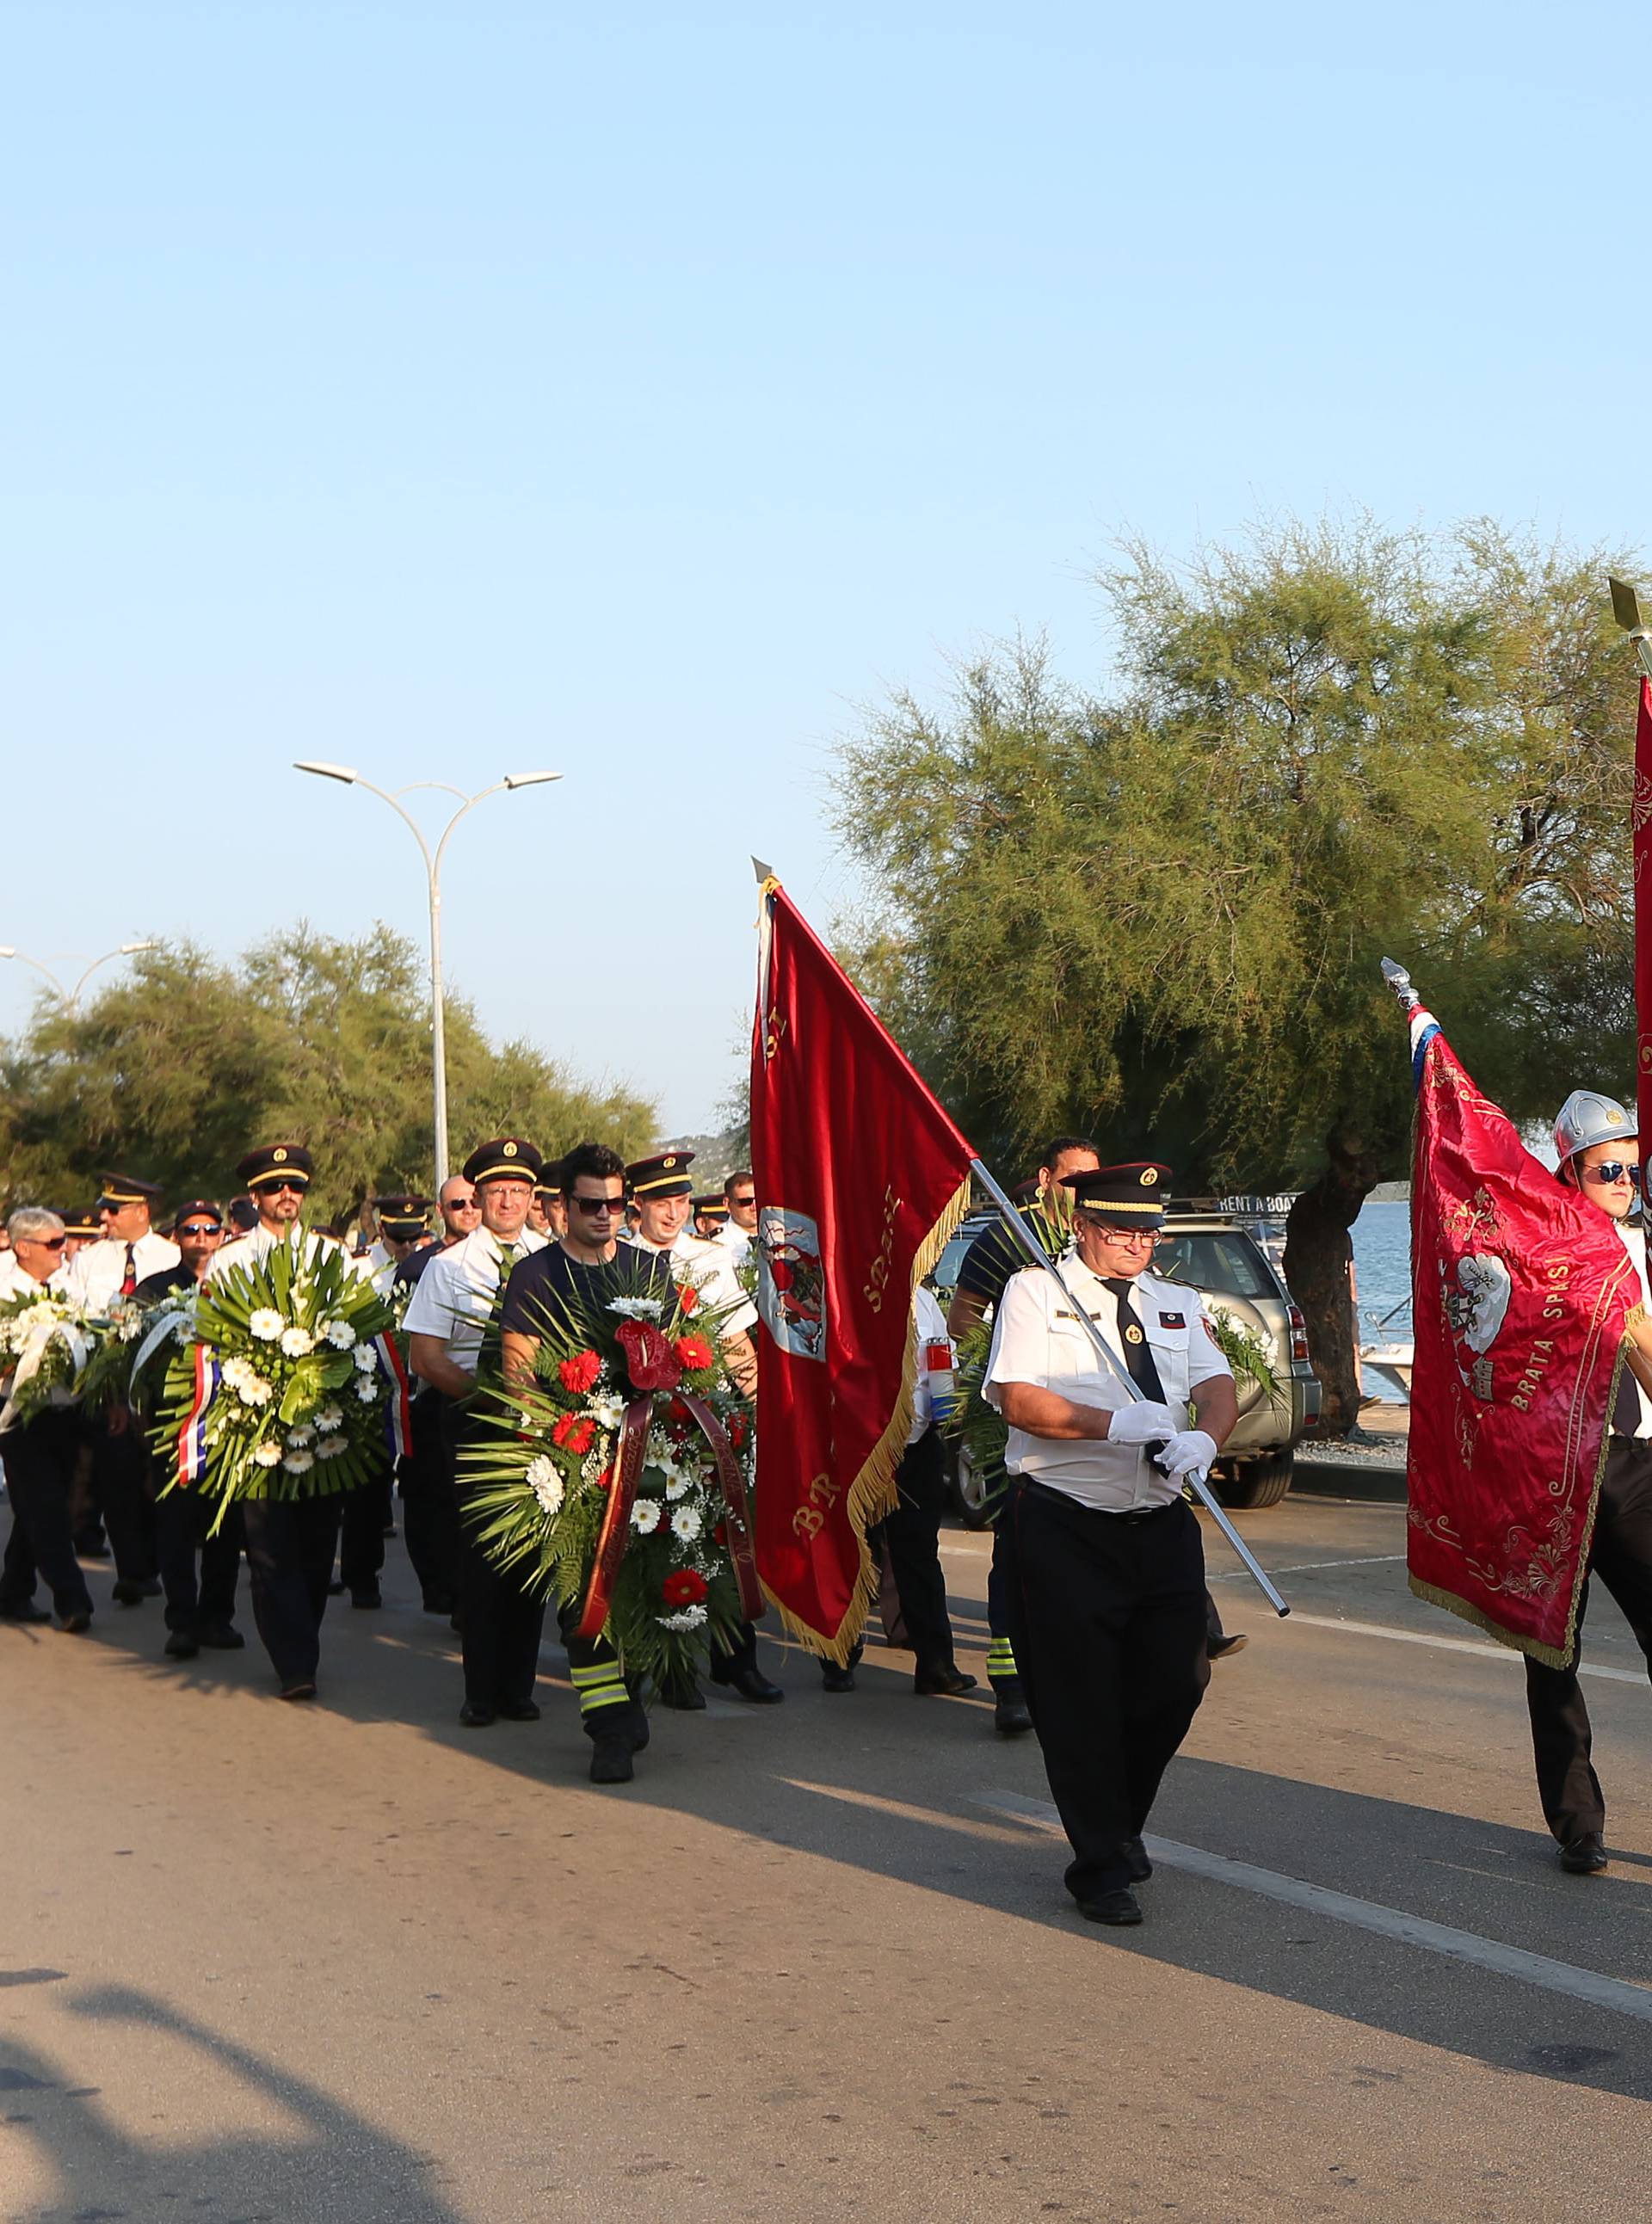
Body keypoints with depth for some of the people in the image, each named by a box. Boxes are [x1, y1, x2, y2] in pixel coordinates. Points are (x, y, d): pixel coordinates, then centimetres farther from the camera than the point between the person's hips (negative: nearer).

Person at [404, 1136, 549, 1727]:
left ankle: (518, 1685, 13)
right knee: (482, 1550, -1)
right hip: (472, 1418, -2)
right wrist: (486, 1392, -14)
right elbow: (425, 1357, -1)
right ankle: (482, 1692, 8)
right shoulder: (450, 1267, 3)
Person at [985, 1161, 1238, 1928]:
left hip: (1162, 1526, 5)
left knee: (1173, 1685, 5)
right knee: (1080, 1701, -1)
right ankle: (1100, 1866, 11)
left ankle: (1124, 1826, 31)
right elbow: (1018, 1400, -11)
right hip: (1065, 1527, -5)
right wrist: (1116, 1424, -22)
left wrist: (1202, 1440, -20)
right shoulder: (1035, 1293, -1)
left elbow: (1217, 1385, 2)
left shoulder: (1174, 1304, 16)